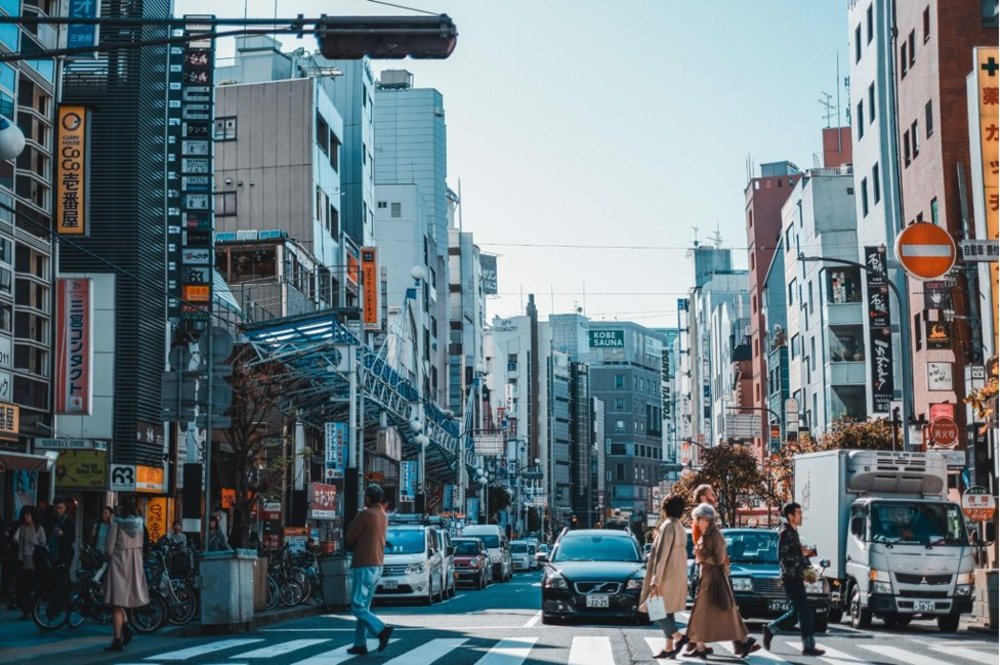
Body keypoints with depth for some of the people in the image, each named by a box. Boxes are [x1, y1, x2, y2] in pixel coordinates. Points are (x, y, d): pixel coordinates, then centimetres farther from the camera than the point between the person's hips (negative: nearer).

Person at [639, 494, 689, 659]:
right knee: (665, 612, 13)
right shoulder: (679, 527, 12)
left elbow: (662, 555, -20)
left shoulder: (668, 526, -17)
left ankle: (679, 637, -6)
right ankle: (669, 647, 13)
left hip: (666, 577, -9)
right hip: (676, 576, 9)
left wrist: (655, 581, -21)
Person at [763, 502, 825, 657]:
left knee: (797, 612, 12)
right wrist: (802, 553, -15)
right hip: (791, 578, -10)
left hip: (797, 577, 10)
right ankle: (809, 646, -7)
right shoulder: (785, 532, -13)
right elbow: (782, 556, -21)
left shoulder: (793, 532, 17)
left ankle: (770, 629, 20)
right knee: (805, 611, -9)